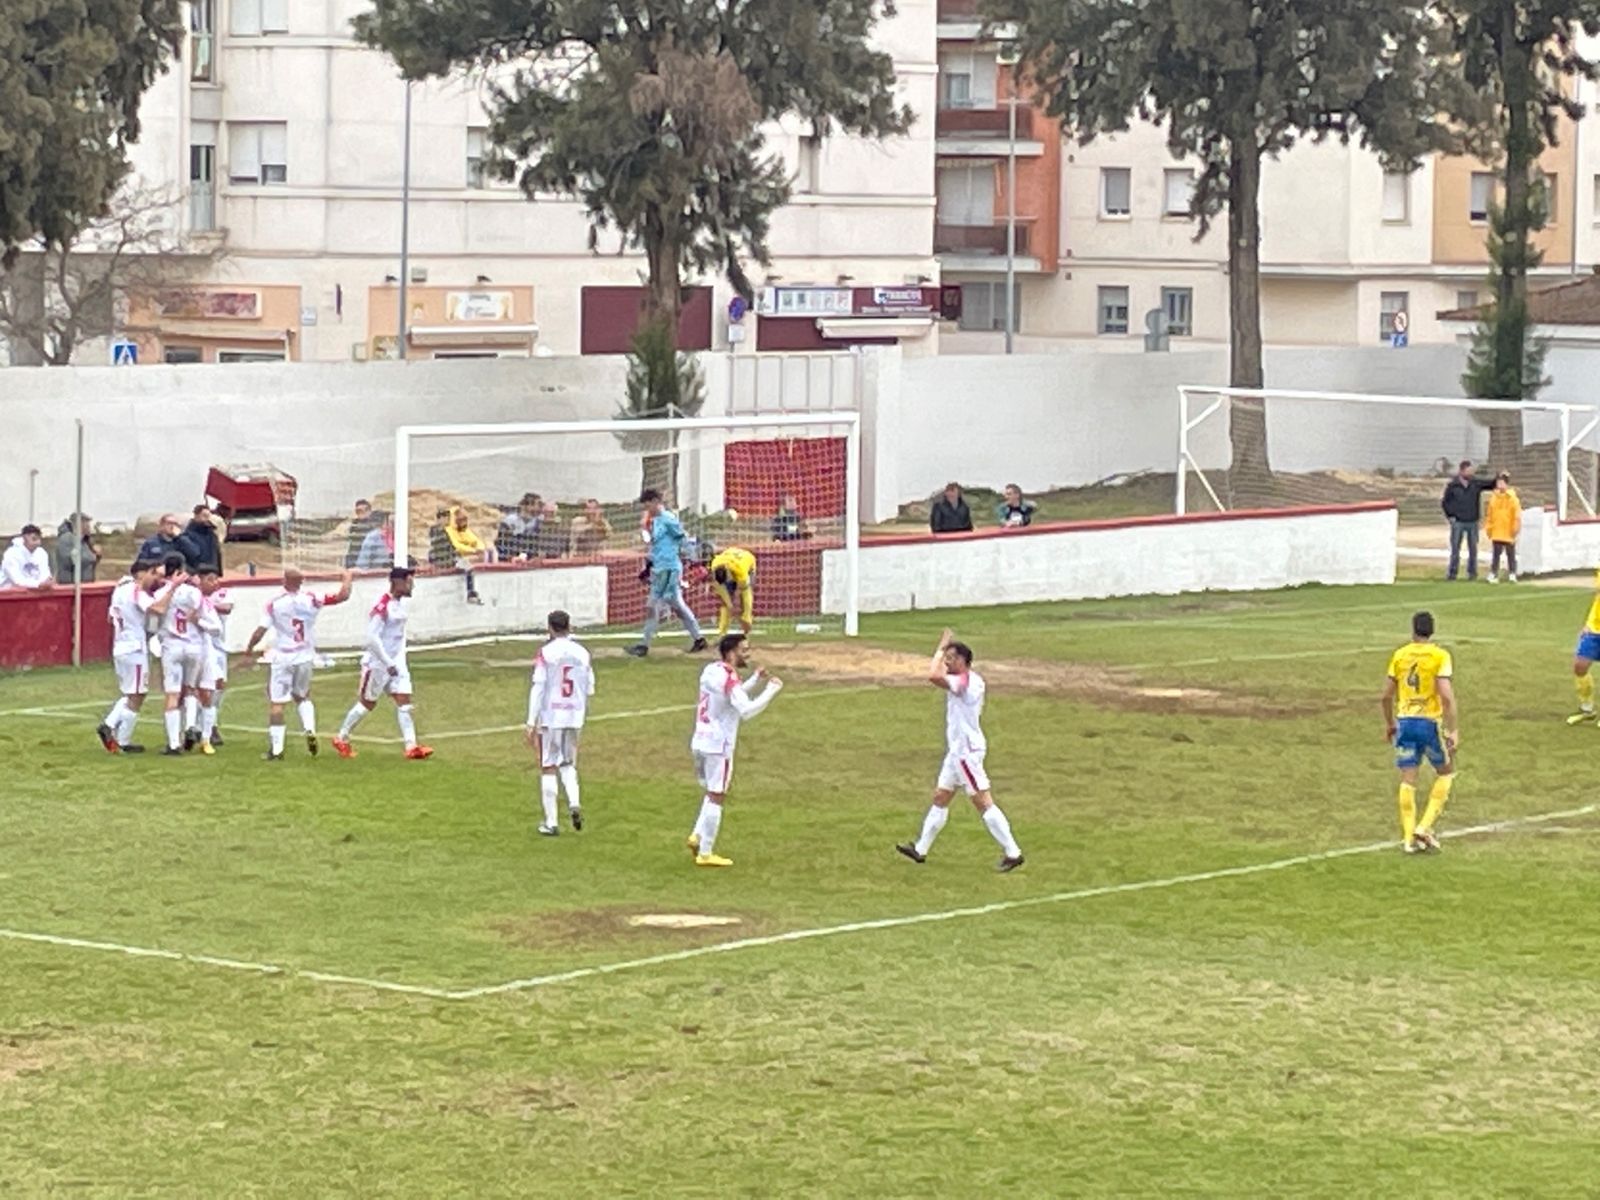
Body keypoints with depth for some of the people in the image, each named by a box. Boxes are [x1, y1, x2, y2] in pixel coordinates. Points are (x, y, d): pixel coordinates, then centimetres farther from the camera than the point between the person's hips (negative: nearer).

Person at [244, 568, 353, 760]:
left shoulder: (275, 603, -9)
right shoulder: (311, 600, -6)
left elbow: (261, 630, -7)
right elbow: (343, 596, -3)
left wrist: (249, 647, 9)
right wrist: (346, 579, 17)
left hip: (282, 658, -3)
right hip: (305, 657, 3)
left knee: (276, 702, 2)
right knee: (302, 696, 24)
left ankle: (276, 748, -2)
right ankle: (310, 730, 1)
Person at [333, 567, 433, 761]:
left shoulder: (403, 604, 6)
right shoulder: (382, 606, -22)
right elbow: (372, 637, -25)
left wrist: (400, 660, 17)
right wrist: (388, 663, -23)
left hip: (396, 661, 8)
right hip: (378, 662, -8)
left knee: (404, 701, -2)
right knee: (367, 703, 5)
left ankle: (411, 746, -6)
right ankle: (341, 739, 22)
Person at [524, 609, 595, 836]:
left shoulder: (546, 653, -8)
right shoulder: (582, 653, 3)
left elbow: (538, 688, -10)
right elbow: (590, 689, 8)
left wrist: (531, 722, -8)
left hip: (550, 717, -3)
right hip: (575, 717, 4)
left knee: (548, 769, 5)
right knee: (568, 764, 21)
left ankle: (551, 823, 4)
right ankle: (574, 802, -4)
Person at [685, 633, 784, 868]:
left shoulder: (711, 671, 8)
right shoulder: (729, 679, -18)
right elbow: (746, 710, -29)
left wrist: (754, 680, 16)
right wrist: (771, 690, -22)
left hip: (700, 742, 8)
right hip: (718, 746, -8)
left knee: (712, 793, 21)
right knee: (716, 797, 0)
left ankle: (698, 835, 10)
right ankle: (705, 853, 3)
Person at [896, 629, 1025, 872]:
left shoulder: (965, 681, -22)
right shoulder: (973, 681, 8)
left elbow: (933, 676, -35)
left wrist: (941, 649, -22)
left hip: (966, 751, -10)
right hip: (959, 750, 10)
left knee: (983, 802, -8)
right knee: (940, 796, 16)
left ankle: (1012, 853, -5)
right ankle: (921, 849, 25)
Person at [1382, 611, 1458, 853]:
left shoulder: (1400, 655, 4)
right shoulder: (1439, 656, -7)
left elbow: (1387, 695, 7)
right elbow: (1446, 695, -16)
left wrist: (1389, 723, 22)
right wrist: (1452, 730, -12)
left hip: (1404, 722, 3)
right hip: (1430, 723, -3)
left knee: (1408, 780, 6)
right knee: (1445, 773, 15)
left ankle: (1408, 838, 4)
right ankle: (1425, 827, 4)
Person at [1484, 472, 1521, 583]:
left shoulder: (1513, 498, -6)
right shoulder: (1494, 497, 6)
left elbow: (1517, 516, -7)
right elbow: (1489, 515, 12)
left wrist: (1515, 530, -10)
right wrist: (1488, 528, 8)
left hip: (1508, 534, -3)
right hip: (1496, 533, 3)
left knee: (1511, 555, 5)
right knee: (1496, 554, 5)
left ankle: (1512, 574, 12)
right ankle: (1493, 574, 8)